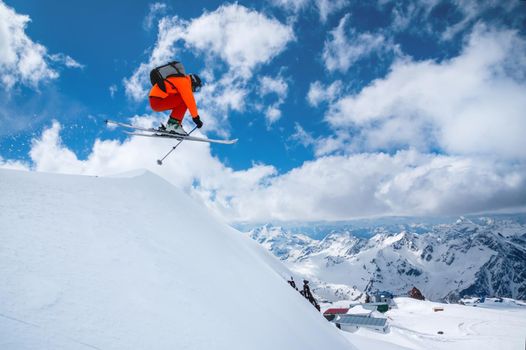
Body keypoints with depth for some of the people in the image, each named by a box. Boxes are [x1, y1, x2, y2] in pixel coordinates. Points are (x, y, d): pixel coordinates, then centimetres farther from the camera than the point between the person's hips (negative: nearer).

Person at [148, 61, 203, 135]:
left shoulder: (178, 80, 21)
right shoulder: (184, 81, -8)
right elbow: (190, 100, -14)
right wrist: (196, 118, -11)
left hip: (154, 101, 10)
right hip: (157, 101, -10)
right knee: (184, 100, -13)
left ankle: (172, 126, 9)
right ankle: (172, 124, -15)